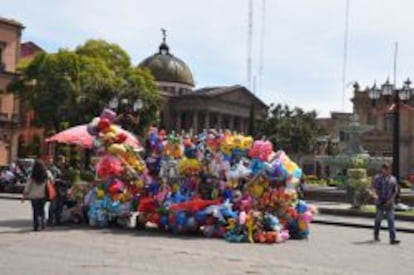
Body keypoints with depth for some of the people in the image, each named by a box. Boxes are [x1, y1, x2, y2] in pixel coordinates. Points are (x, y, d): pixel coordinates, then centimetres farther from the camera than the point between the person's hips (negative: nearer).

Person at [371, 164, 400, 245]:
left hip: (389, 203, 2)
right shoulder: (377, 178, 2)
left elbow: (395, 191, 8)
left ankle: (392, 239, -8)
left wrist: (391, 200, -7)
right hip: (380, 202, -1)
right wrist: (375, 194, -25)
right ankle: (376, 236, 24)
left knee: (391, 220, -4)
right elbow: (373, 188, -4)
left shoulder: (393, 179, 7)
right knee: (378, 219, 7)